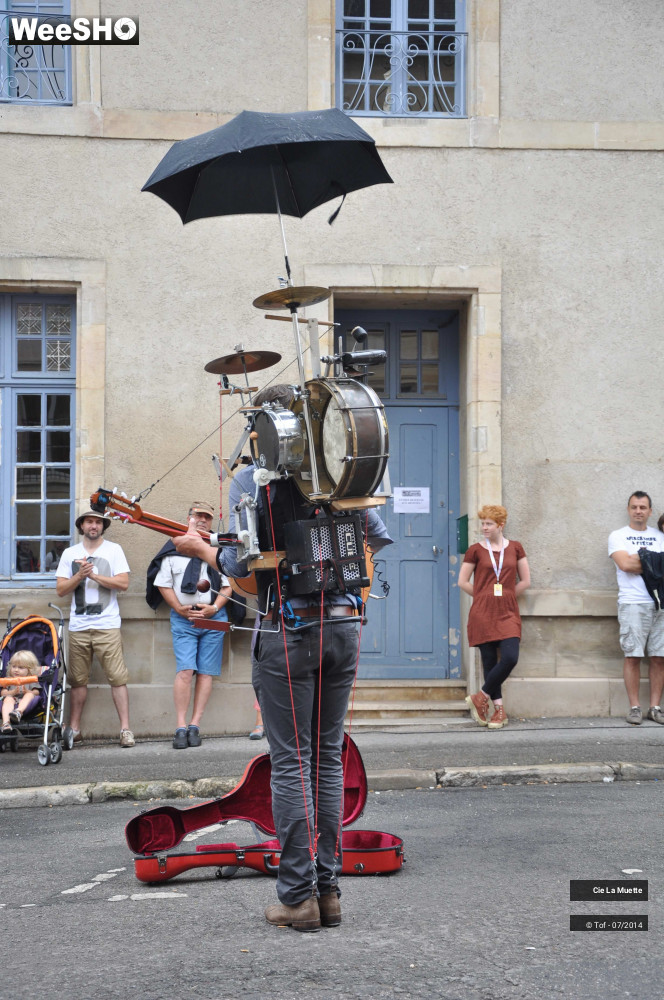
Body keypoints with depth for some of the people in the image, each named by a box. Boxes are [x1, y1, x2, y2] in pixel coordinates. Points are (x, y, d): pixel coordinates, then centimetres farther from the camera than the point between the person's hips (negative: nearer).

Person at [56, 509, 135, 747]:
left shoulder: (113, 549, 7)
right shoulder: (70, 553, 13)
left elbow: (123, 583, -3)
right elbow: (61, 589, 7)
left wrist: (94, 575, -10)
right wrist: (80, 575, -9)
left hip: (107, 625, -2)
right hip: (78, 626, 2)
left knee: (117, 678, -7)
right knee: (78, 680, 5)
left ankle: (125, 728, -6)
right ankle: (74, 729, 13)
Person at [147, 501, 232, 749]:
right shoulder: (174, 548, 9)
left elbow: (228, 585, 8)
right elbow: (163, 583, 8)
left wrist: (214, 608, -7)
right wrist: (180, 609, -4)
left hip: (214, 617, 1)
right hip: (183, 618, -1)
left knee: (206, 673, -1)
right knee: (185, 670, -10)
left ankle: (195, 725, 3)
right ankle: (181, 727, -9)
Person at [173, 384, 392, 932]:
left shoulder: (252, 478, -5)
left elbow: (238, 565, -9)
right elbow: (379, 537, 18)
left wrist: (200, 548, 10)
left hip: (287, 632, -4)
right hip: (343, 625, 4)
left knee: (291, 763, 0)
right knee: (329, 759, 10)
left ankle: (298, 897, 2)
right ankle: (328, 889, 13)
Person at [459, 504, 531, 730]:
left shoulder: (515, 548, 8)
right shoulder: (475, 550, 3)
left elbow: (525, 581, 12)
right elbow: (463, 582, 7)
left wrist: (504, 597, 8)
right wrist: (485, 597, 7)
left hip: (508, 614, 1)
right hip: (483, 614, -1)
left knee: (510, 658, -14)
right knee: (490, 661, -1)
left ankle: (481, 697, 4)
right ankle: (499, 710, 10)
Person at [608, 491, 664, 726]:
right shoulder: (618, 536, 7)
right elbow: (624, 564, -9)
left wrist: (638, 561, -6)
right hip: (632, 603, -3)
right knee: (633, 656, -7)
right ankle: (635, 708, -1)